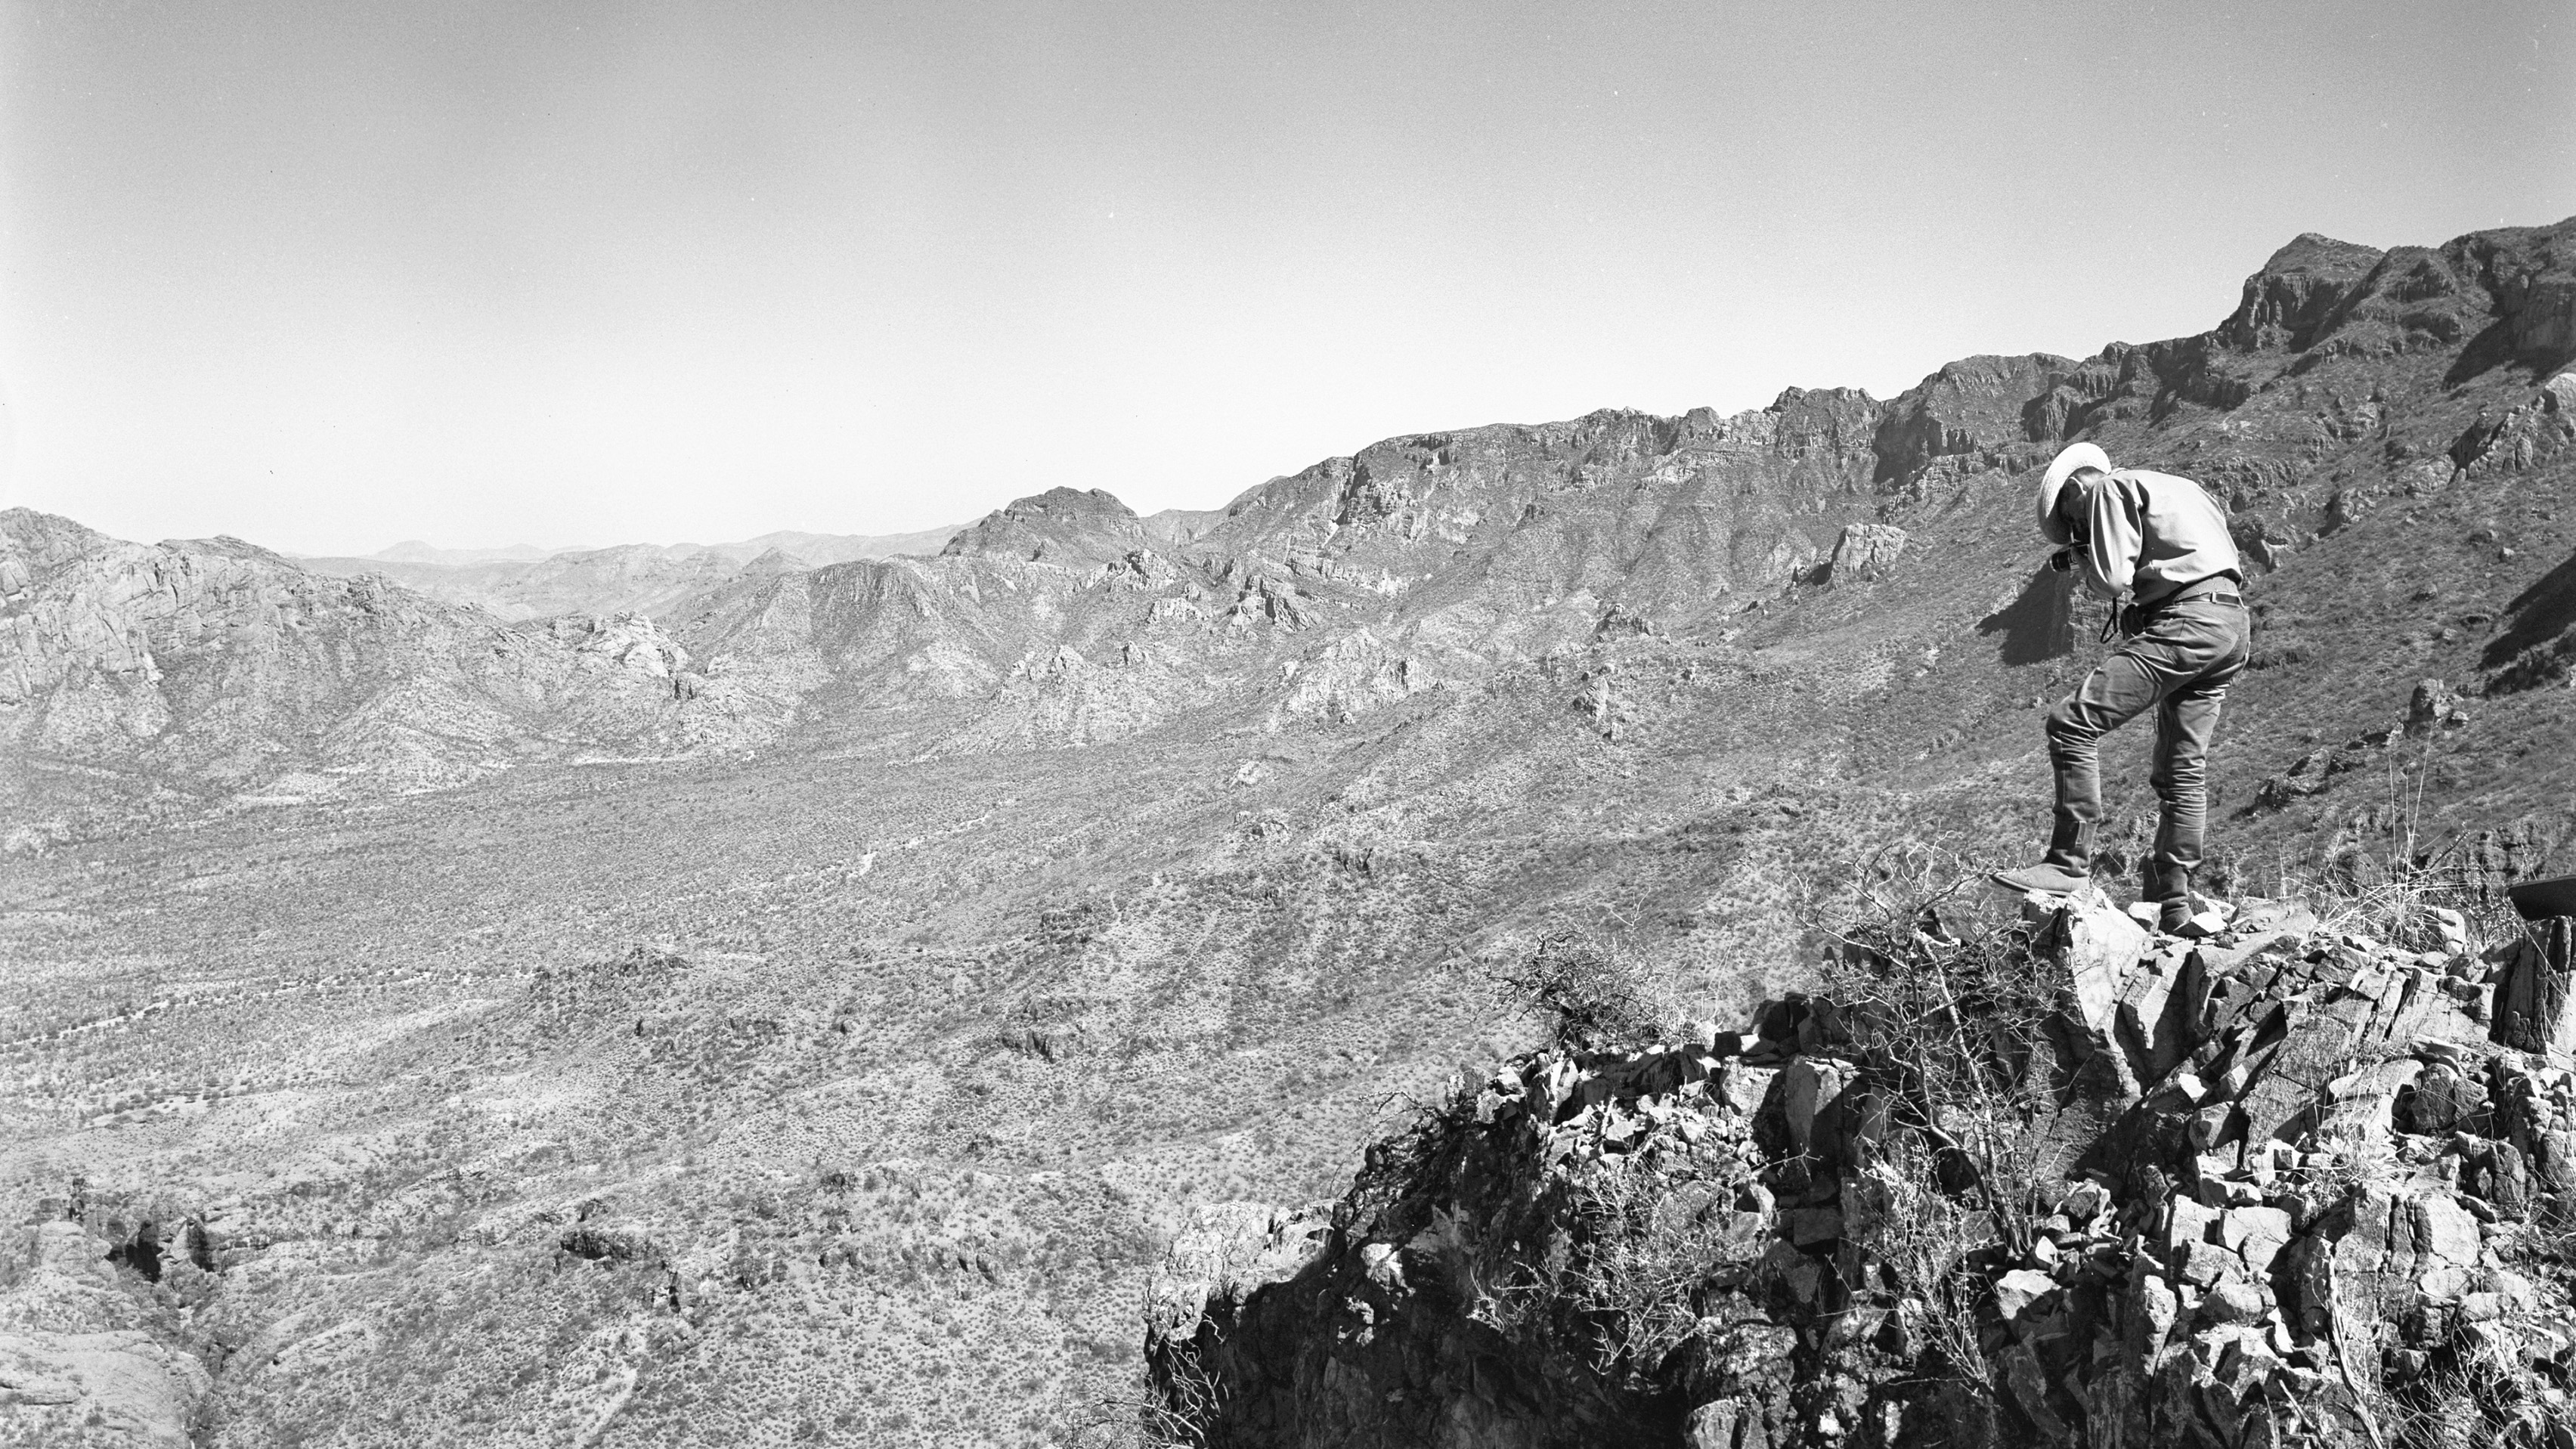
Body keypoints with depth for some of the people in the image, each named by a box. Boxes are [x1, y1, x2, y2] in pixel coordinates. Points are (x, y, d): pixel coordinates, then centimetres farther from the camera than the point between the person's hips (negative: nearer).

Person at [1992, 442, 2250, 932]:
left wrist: (2085, 559, 12)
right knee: (2183, 770, 12)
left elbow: (2112, 580, -9)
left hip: (2187, 621, -10)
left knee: (2073, 724, -13)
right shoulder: (2173, 488, 30)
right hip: (2231, 622, 10)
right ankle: (2173, 906, 15)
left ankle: (2069, 862, -16)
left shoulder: (2107, 488, 1)